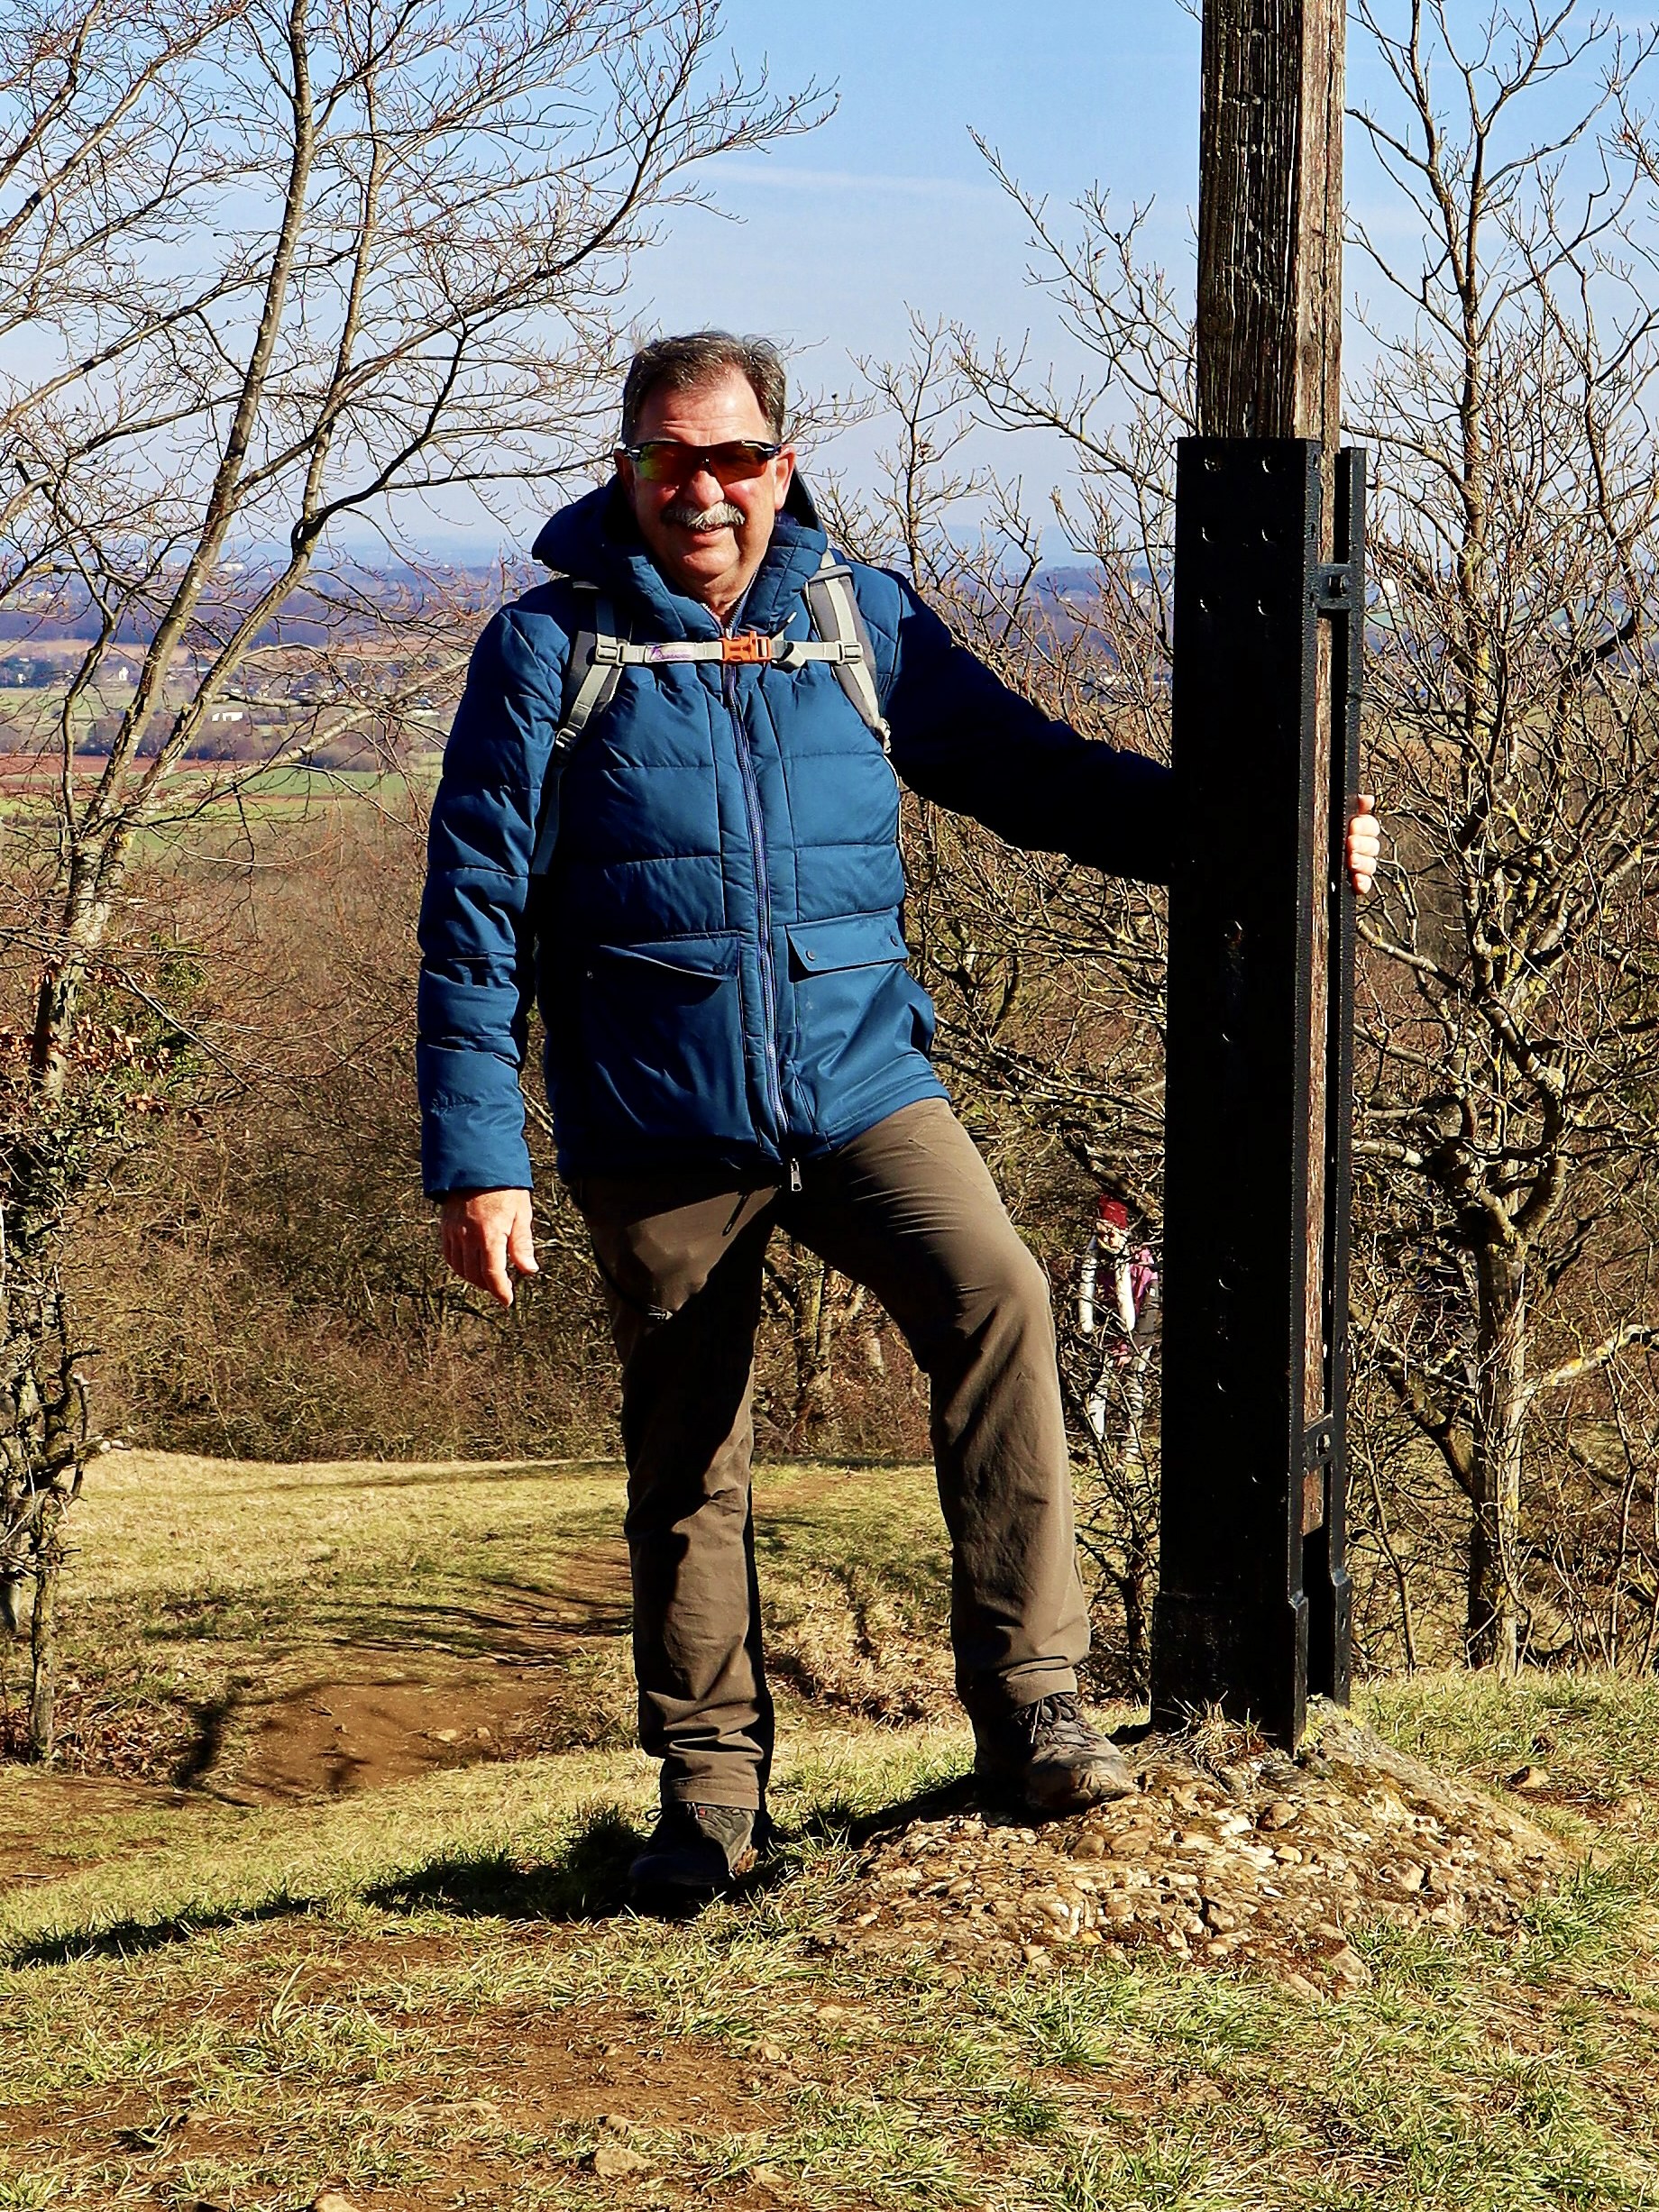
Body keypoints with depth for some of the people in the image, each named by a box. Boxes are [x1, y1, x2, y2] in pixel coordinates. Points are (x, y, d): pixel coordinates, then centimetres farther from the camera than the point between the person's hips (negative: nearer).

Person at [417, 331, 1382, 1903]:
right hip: (657, 1125, -1)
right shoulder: (551, 647, 1)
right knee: (686, 1466, 5)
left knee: (996, 1299, -23)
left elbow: (1030, 769, 16)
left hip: (863, 1084, 1)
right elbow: (475, 914, 0)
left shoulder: (863, 623, 9)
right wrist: (475, 1159, -6)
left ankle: (1026, 1701, -18)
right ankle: (709, 1784, 22)